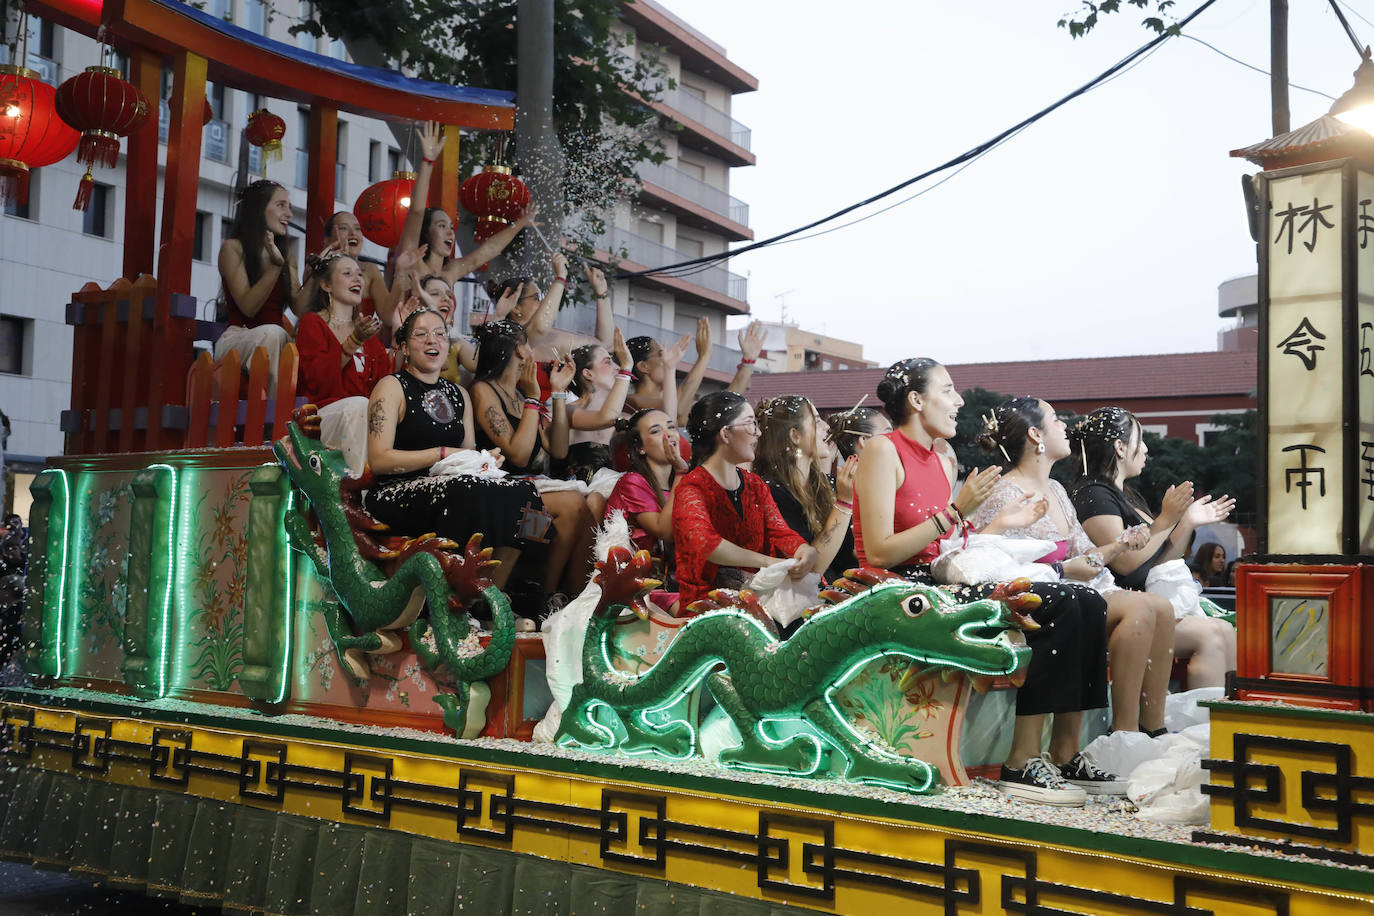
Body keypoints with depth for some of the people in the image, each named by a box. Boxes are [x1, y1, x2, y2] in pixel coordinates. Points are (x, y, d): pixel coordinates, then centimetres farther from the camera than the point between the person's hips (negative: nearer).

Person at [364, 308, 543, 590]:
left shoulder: (459, 395, 21)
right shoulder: (392, 387, 1)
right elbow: (379, 460, -9)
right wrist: (443, 454, -12)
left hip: (445, 488, 6)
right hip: (396, 492, -6)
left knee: (521, 491, -20)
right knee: (467, 492, -36)